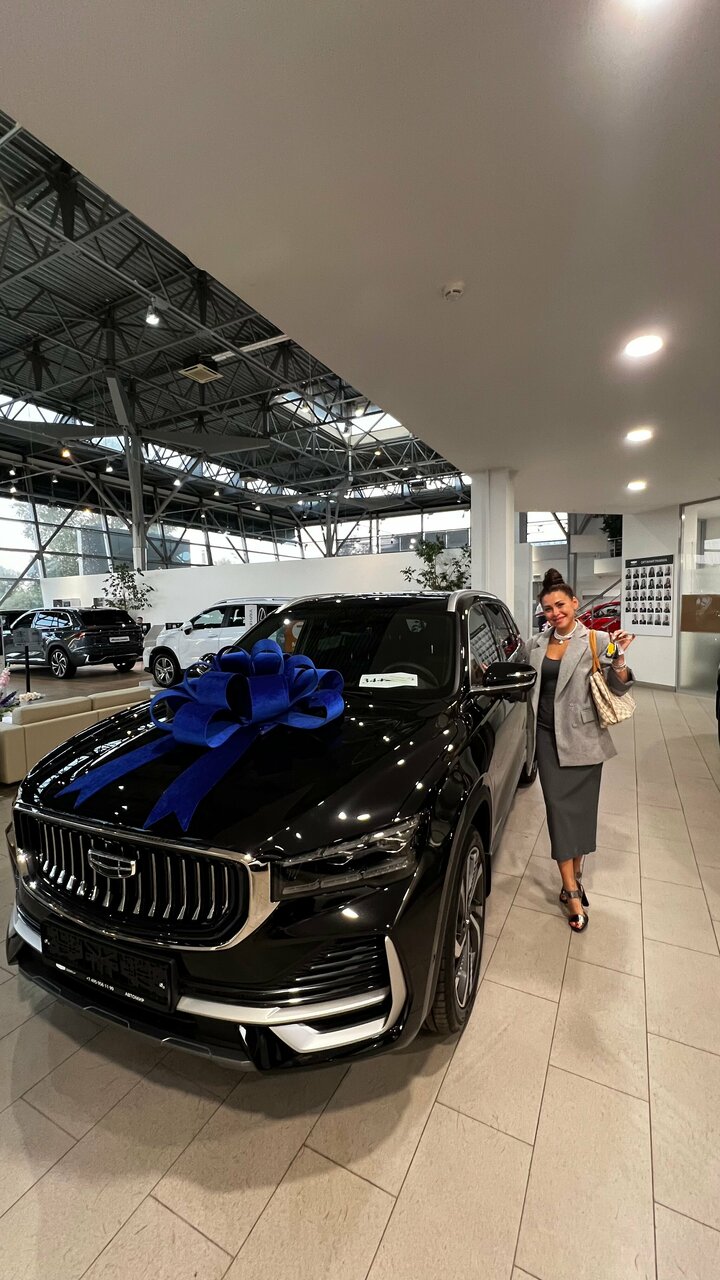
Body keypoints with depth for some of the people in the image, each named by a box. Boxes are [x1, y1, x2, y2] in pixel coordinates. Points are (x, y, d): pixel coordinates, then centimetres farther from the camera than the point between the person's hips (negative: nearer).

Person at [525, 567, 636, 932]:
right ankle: (572, 892, 10)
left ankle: (574, 876, 28)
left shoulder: (597, 641, -4)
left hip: (582, 737, -2)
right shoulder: (536, 644, 7)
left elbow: (619, 688, -6)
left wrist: (619, 660, -24)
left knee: (581, 807, 8)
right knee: (559, 808, 2)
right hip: (548, 736, 2)